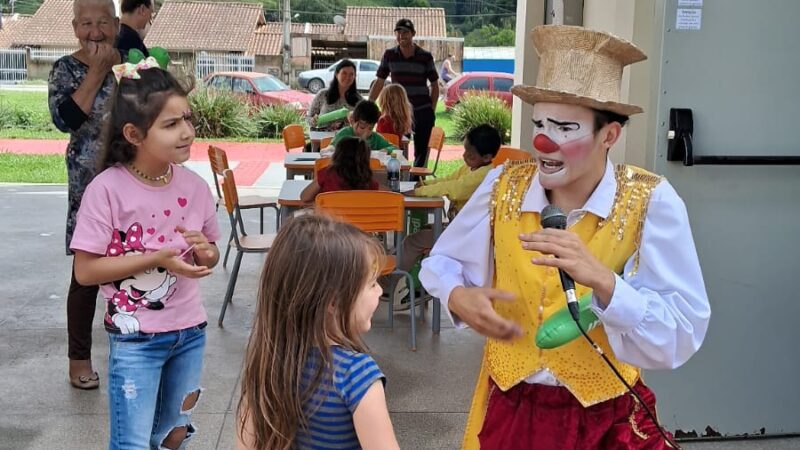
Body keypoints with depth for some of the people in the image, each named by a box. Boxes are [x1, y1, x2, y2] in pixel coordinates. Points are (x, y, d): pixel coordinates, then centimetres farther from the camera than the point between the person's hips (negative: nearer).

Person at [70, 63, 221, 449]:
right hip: (135, 338, -5)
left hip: (190, 331, 5)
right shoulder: (107, 189, -17)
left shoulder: (194, 185, -3)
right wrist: (157, 258, -23)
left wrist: (204, 252, -14)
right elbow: (85, 271, -16)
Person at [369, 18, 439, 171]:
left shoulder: (426, 57, -4)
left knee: (421, 152, 5)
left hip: (423, 112, -1)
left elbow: (434, 85, 4)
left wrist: (432, 110, 0)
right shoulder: (389, 55, 0)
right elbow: (379, 83, 5)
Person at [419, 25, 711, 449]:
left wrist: (600, 280, -35)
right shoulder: (504, 186, -9)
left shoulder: (651, 204, -16)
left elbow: (683, 336, -21)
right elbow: (440, 262, 4)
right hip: (508, 408, 3)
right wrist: (459, 297, -17)